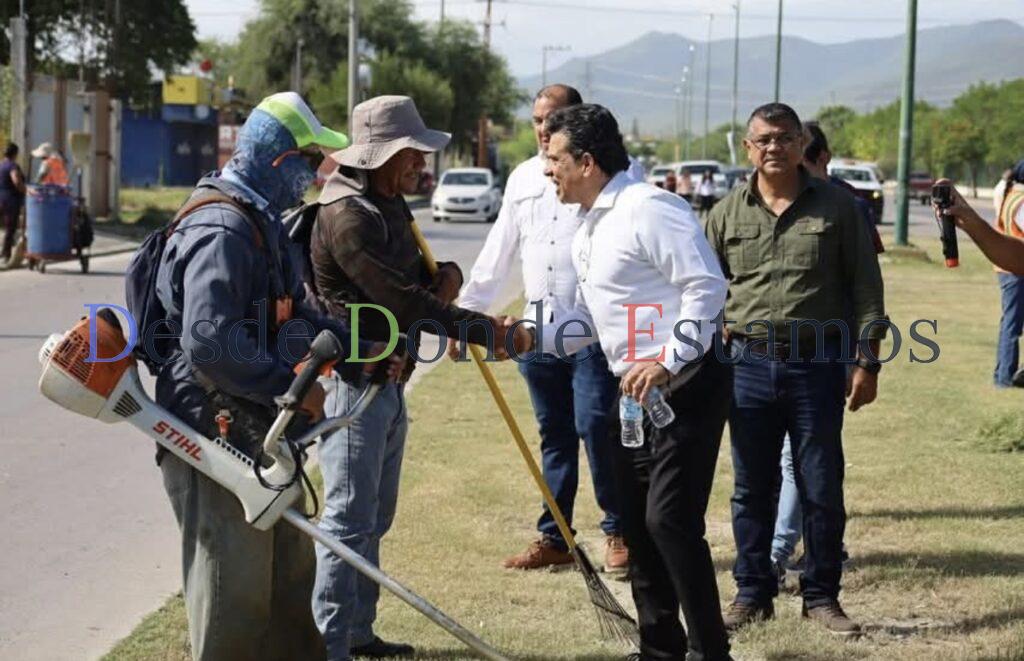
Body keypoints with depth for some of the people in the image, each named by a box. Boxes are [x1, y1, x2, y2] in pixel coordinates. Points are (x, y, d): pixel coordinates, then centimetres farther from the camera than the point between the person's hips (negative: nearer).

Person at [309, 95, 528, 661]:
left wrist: (446, 273, 0)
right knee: (349, 519, -8)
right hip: (351, 381, -10)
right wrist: (487, 331, -20)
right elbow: (402, 301, -24)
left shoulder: (388, 205, 12)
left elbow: (413, 278, 25)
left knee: (374, 518, 16)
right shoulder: (347, 216, -20)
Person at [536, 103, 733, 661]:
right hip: (634, 388, 10)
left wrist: (668, 362, -24)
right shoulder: (589, 229, 16)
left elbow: (707, 286, -21)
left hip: (684, 384, -10)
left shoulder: (647, 209, -15)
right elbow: (589, 316, 23)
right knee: (636, 523, 12)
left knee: (670, 519, -13)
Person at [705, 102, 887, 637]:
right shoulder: (727, 214, 6)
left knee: (822, 489, 3)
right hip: (750, 366, 2)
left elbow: (865, 286, 3)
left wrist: (868, 362, -1)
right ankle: (753, 593, 19)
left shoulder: (835, 206, 2)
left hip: (819, 366, -2)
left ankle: (821, 596, 15)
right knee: (752, 489, 8)